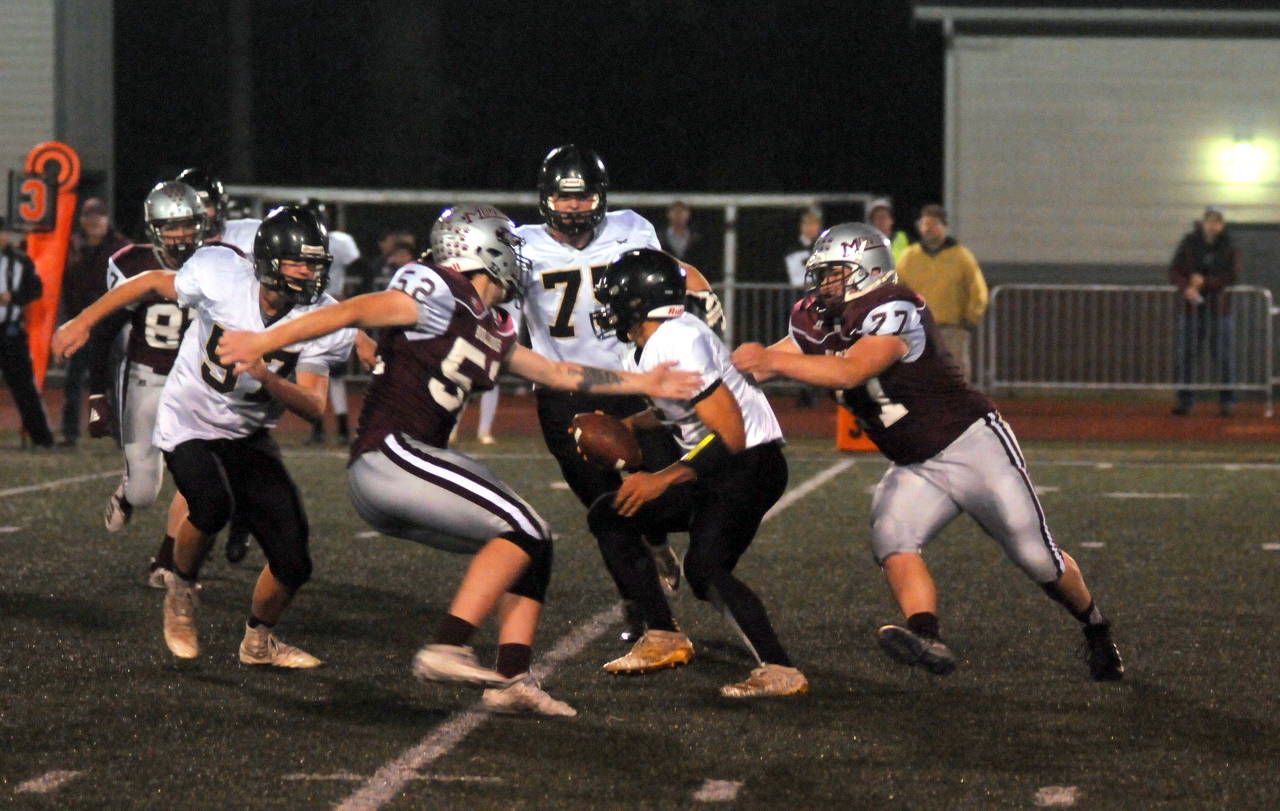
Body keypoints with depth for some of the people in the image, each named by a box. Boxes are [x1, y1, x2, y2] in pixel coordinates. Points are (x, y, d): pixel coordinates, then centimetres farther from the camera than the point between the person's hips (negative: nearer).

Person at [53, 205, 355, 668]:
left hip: (249, 437, 4)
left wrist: (266, 377, -38)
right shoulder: (223, 278, -20)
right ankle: (181, 586, -2)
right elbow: (152, 283, -2)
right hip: (189, 425, -3)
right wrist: (83, 322, 1)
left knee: (293, 563, -3)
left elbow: (313, 406, -20)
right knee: (212, 505, -34)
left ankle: (259, 640, 27)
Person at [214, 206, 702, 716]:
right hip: (389, 456, -10)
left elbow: (555, 373, 29)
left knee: (532, 548, 10)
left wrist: (642, 384, 33)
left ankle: (513, 678, 5)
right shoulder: (438, 296, -8)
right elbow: (351, 313, -14)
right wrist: (265, 341, -20)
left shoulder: (492, 330, 19)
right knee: (523, 530, -14)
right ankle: (448, 649, -22)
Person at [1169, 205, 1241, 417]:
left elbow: (1233, 276, -8)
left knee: (1222, 355, -2)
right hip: (1192, 306, 1)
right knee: (1186, 354, -1)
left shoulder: (1229, 247, -1)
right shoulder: (1189, 243, 0)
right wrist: (1186, 287, -23)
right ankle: (1185, 400, 5)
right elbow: (1174, 271, -4)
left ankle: (1226, 401, 4)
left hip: (1219, 307, -1)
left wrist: (1205, 282, -18)